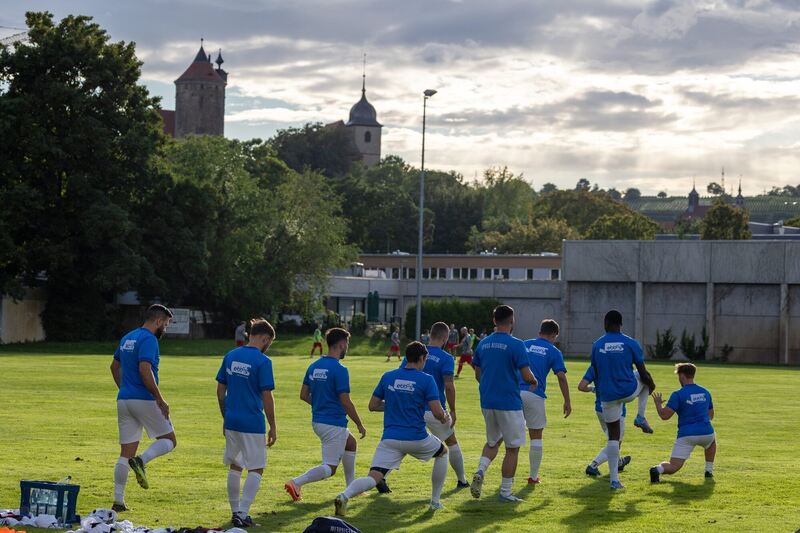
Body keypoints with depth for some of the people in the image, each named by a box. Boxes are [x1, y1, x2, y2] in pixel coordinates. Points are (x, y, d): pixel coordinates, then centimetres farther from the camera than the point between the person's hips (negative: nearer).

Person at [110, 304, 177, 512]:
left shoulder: (127, 338, 16)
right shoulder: (148, 339, -11)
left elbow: (115, 366, 26)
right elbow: (145, 370, -22)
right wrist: (160, 400, -18)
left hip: (124, 400, 8)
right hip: (144, 400, -8)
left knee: (126, 453, 8)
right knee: (169, 440, 6)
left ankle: (118, 501, 4)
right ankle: (141, 461, -19)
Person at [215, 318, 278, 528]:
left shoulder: (230, 356, 7)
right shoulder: (263, 361, -12)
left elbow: (220, 390, 11)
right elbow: (267, 397, -12)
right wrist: (273, 428, -4)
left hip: (232, 422, 6)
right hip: (253, 424, -6)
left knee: (235, 467, 17)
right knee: (256, 470, 2)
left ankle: (235, 512, 23)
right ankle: (242, 514, -6)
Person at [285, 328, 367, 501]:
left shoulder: (314, 366, 6)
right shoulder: (339, 370, -17)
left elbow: (304, 395, 10)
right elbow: (346, 402, -18)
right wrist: (359, 424, -7)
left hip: (317, 420, 9)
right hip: (334, 424, -9)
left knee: (351, 443, 29)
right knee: (330, 468, -4)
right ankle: (296, 483, -19)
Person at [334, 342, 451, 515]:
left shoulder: (387, 377, 6)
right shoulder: (426, 380, -5)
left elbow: (373, 405, 12)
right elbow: (437, 413, -10)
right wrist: (445, 419, 13)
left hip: (390, 439, 2)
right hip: (417, 439, -2)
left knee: (373, 478, -4)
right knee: (443, 452, 29)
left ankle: (345, 496, -34)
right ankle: (435, 501, 30)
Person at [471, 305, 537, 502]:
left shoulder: (483, 344, 6)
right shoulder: (516, 345, -13)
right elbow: (527, 376, -15)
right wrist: (534, 382, 7)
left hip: (487, 402, 6)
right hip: (509, 403, -6)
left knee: (493, 442, 22)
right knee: (512, 447, 6)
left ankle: (480, 471, -3)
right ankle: (505, 491, 8)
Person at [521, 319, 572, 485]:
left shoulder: (524, 345, 16)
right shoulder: (554, 352, 7)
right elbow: (561, 377, -1)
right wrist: (567, 401, 2)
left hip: (515, 392, 2)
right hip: (535, 395, -2)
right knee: (536, 437, 10)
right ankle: (533, 477, 14)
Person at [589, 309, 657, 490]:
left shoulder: (596, 345, 0)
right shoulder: (630, 343, -6)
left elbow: (596, 375, 9)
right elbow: (643, 372, -2)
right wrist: (651, 385, 19)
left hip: (608, 395, 2)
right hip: (629, 391, -2)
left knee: (613, 436, 11)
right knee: (645, 380, 32)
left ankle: (614, 479, 6)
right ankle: (641, 417, 22)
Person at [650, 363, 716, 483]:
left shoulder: (678, 395, -5)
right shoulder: (705, 392, 12)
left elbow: (664, 415, -9)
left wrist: (658, 403, 10)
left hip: (686, 435, -3)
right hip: (706, 433, 3)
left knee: (673, 467, -1)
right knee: (712, 439, 40)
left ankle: (658, 469, -33)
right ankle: (709, 471, 32)